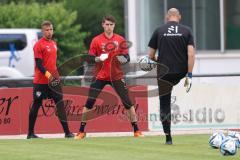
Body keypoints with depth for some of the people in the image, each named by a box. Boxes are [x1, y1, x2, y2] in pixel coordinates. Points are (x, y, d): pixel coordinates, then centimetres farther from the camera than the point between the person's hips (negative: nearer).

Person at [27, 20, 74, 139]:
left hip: (53, 81, 7)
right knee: (36, 105, 2)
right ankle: (30, 133, 10)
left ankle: (67, 132, -1)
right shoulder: (39, 45, -10)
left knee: (60, 104, 0)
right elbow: (38, 64, -16)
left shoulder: (53, 43, 13)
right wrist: (47, 74, -26)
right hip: (41, 81, -7)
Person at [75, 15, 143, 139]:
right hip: (100, 76, -1)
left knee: (128, 103, -2)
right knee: (89, 103, -6)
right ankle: (81, 131, 4)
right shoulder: (96, 40, -1)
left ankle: (136, 130, 9)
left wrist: (123, 59, -19)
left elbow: (127, 58, 4)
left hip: (116, 76, 1)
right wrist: (98, 58, -22)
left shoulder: (120, 40, 3)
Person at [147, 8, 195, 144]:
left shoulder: (159, 31, 1)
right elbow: (191, 54, -8)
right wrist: (189, 76, -6)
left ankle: (168, 138, 4)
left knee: (164, 106, 5)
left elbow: (151, 55, 3)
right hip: (181, 72, 1)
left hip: (164, 72, -1)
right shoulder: (186, 31, 1)